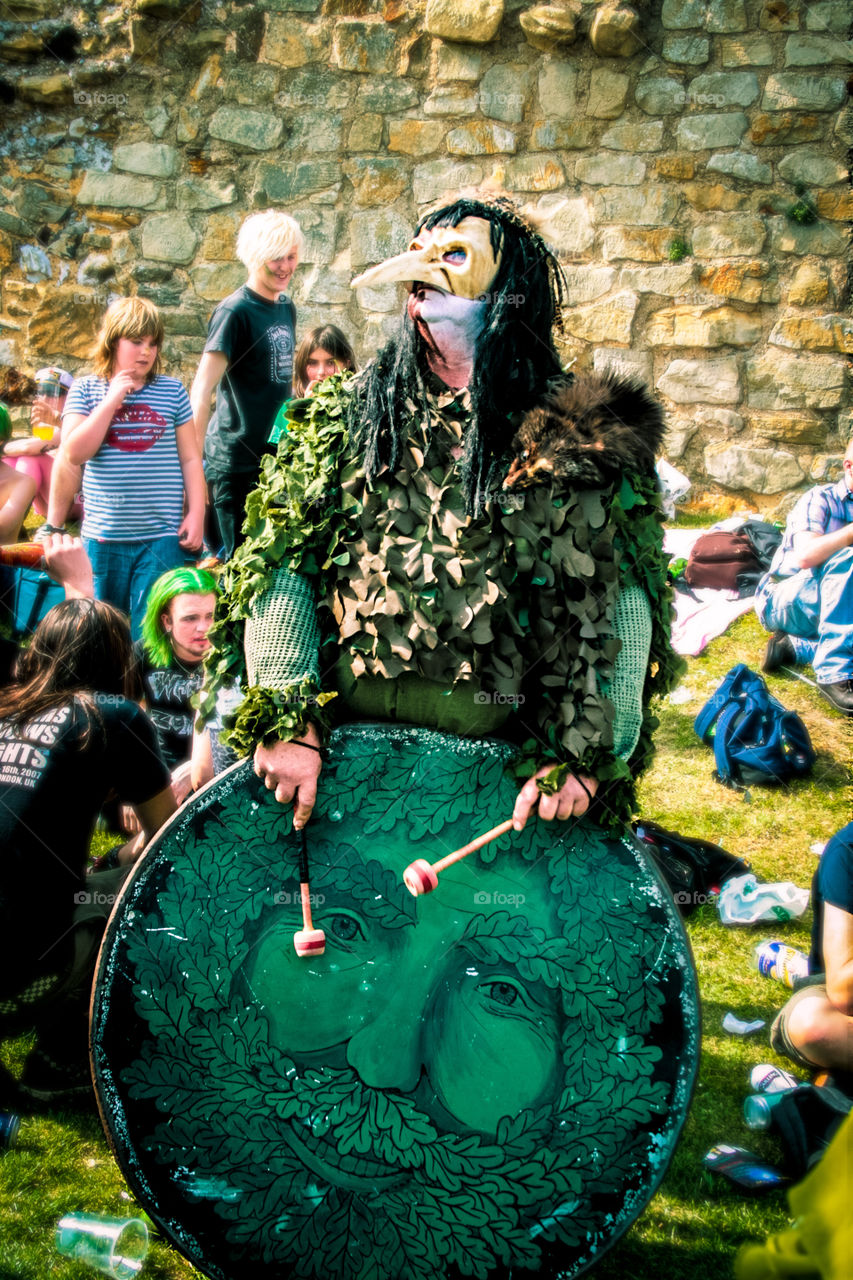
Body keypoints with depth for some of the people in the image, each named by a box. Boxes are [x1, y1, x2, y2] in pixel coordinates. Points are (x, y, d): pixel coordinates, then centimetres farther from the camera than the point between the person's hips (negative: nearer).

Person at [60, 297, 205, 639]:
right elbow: (74, 453, -8)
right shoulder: (86, 390, 4)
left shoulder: (172, 390, 6)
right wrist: (112, 400, -9)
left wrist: (196, 514, 0)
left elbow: (190, 458, 8)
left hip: (162, 536, -1)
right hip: (103, 537, 1)